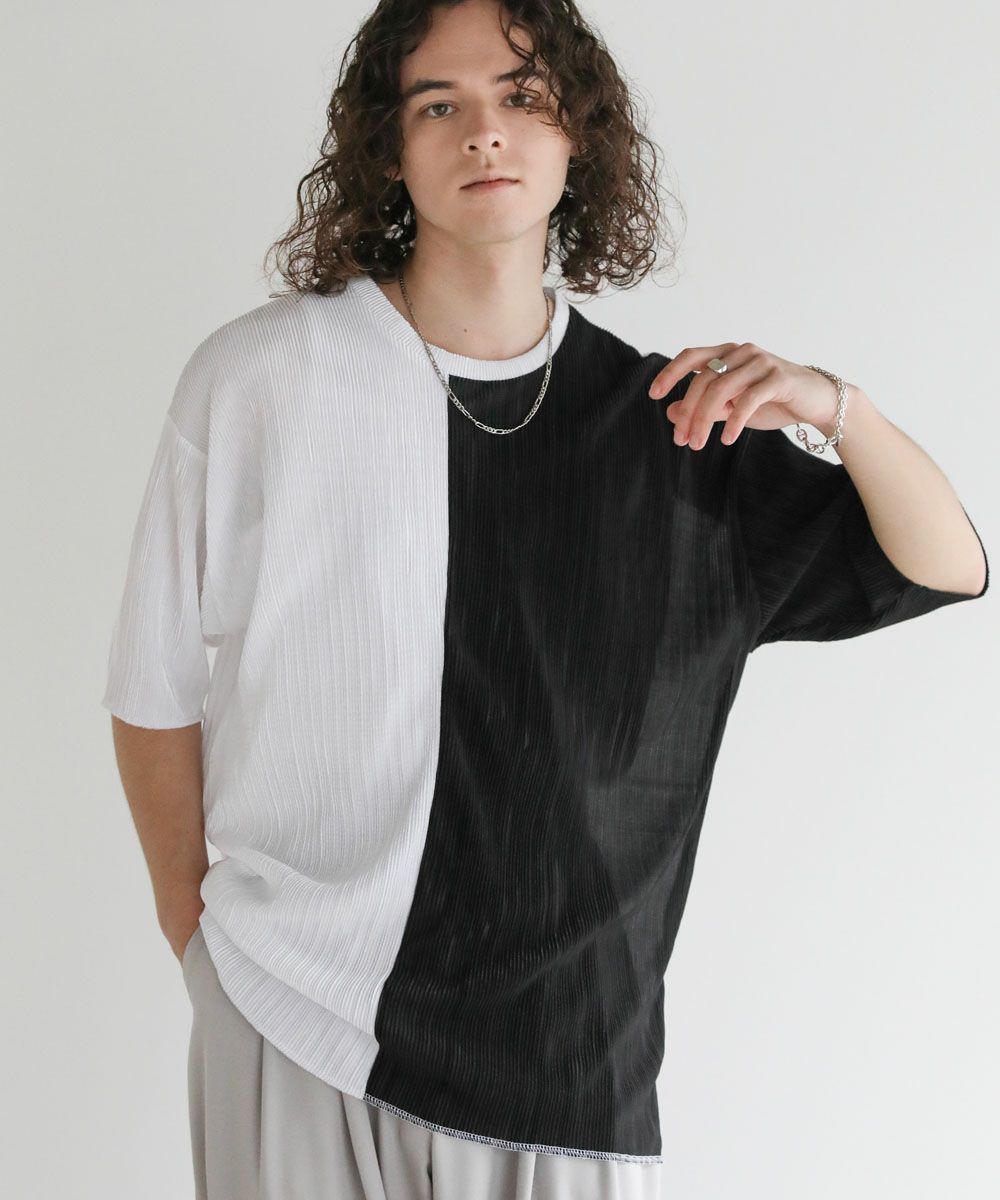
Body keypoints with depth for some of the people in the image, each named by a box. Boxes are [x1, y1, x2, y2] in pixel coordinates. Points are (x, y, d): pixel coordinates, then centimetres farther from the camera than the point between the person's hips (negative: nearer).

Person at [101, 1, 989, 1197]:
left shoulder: (668, 424, 0)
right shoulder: (257, 378, -8)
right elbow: (157, 680, 1)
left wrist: (837, 405, -14)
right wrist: (189, 924, 7)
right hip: (292, 1022, -1)